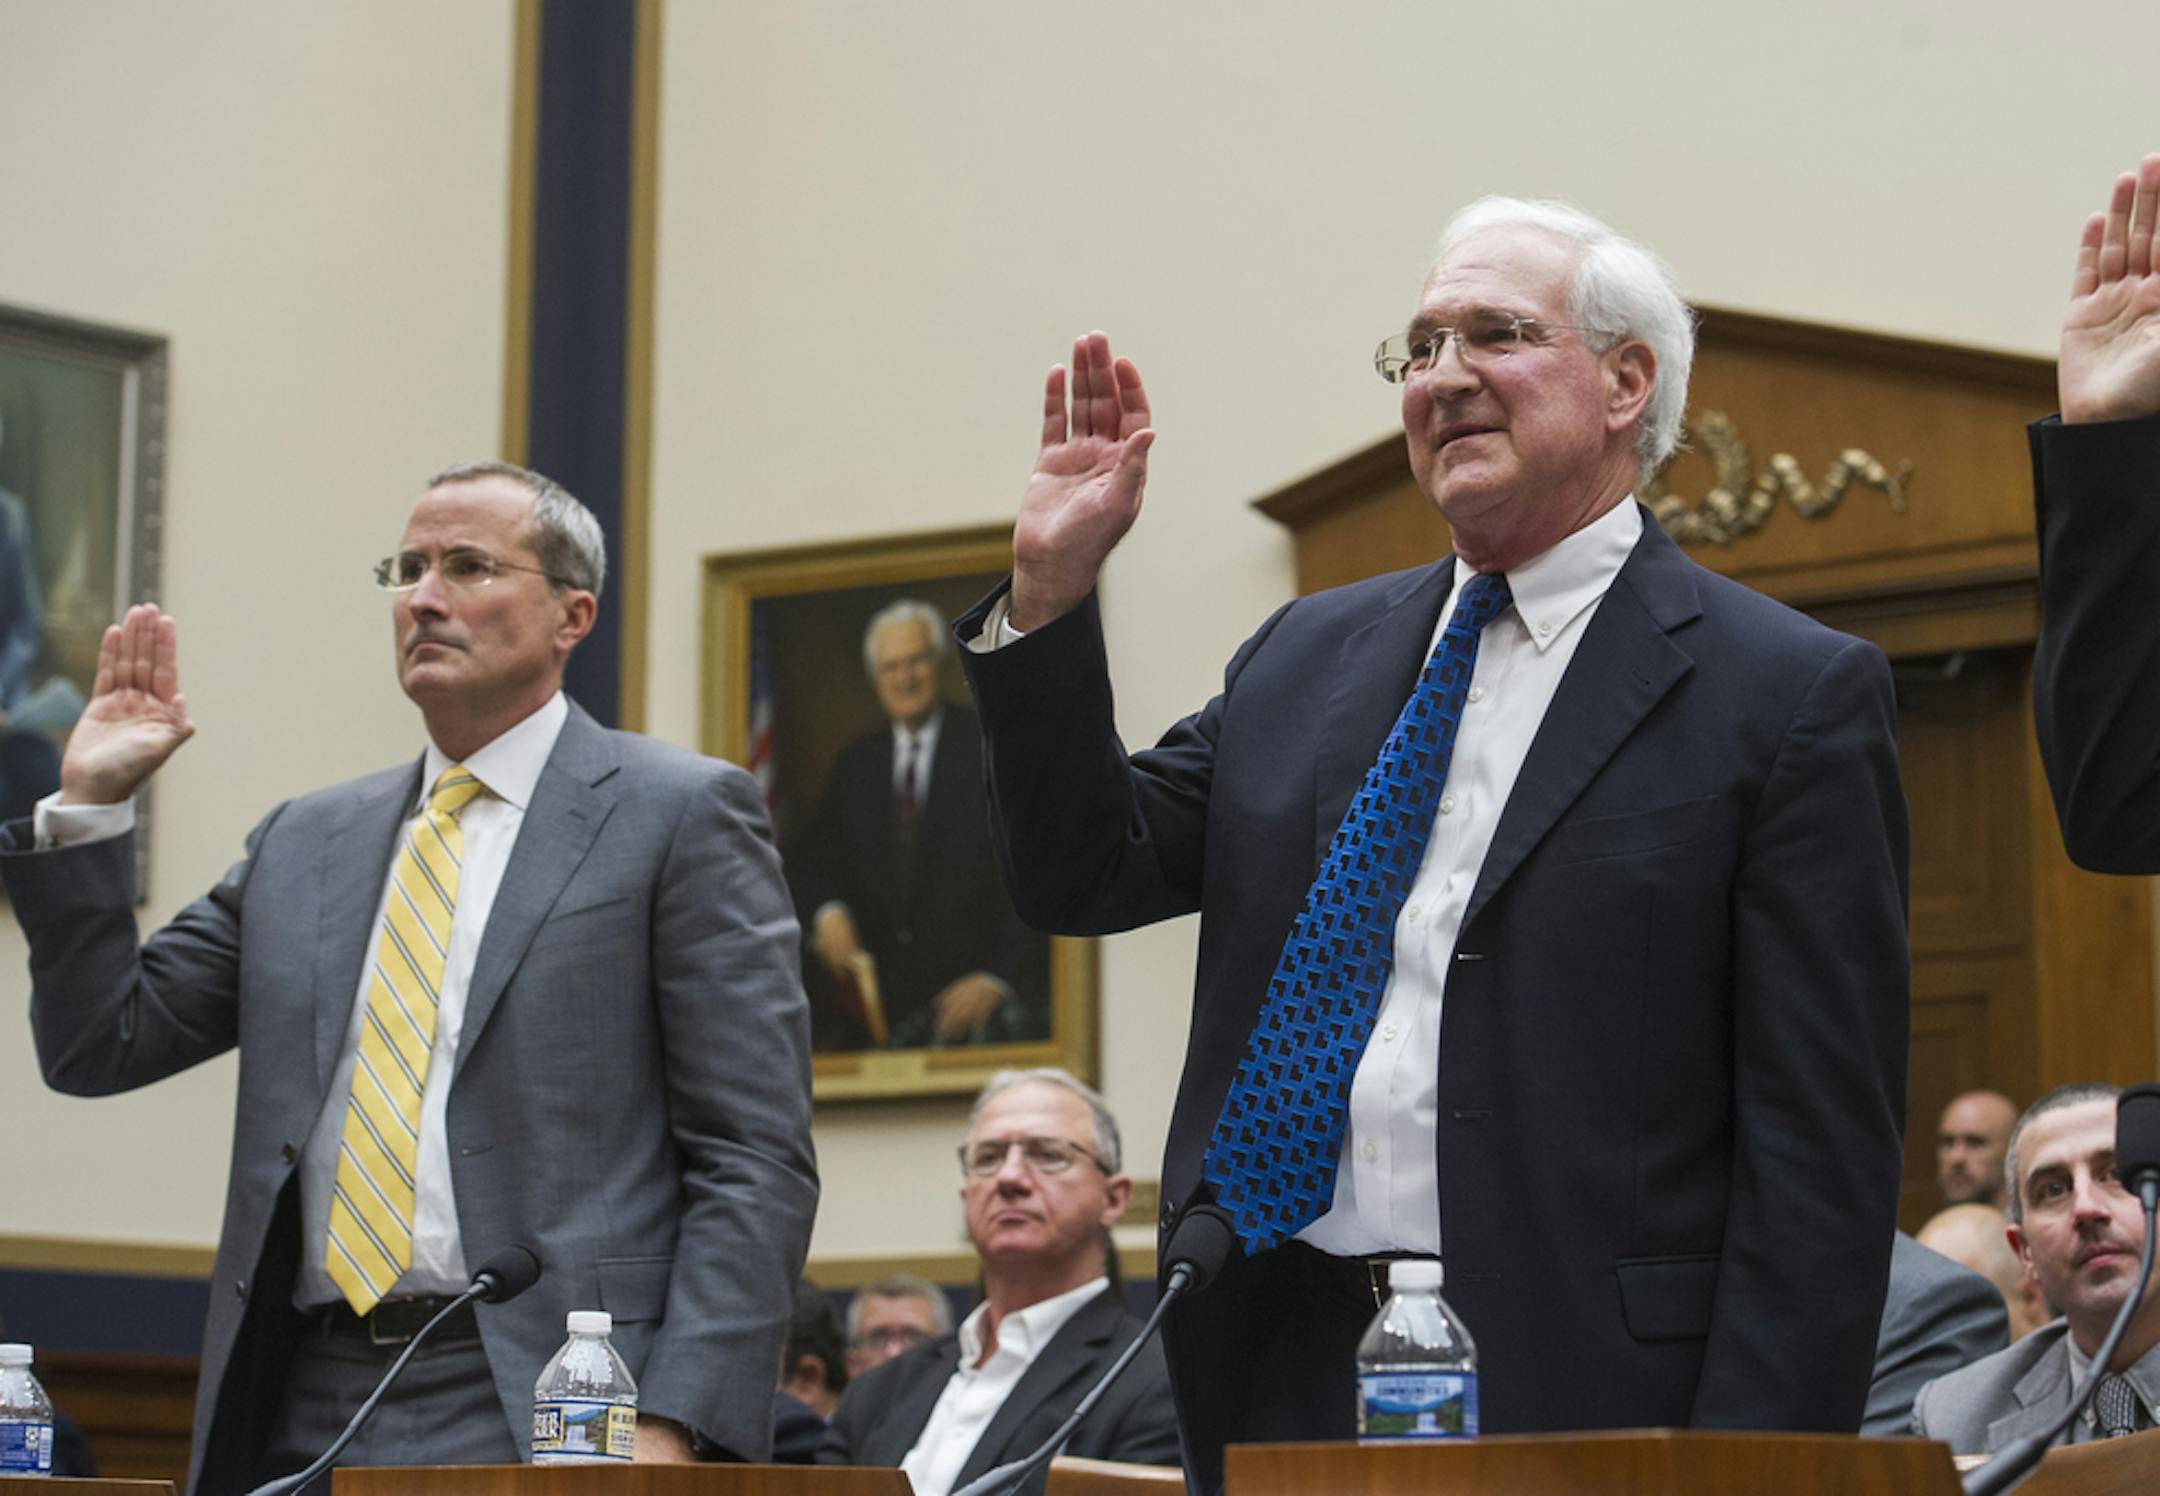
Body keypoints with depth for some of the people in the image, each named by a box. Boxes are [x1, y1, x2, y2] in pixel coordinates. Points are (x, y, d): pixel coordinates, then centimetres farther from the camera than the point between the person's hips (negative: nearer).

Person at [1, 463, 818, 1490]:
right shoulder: (306, 840, 17)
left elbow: (756, 1162, -5)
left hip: (536, 1411, -5)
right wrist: (90, 802, 7)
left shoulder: (678, 815, 1)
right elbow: (97, 1048, 16)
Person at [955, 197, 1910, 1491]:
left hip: (1575, 1390, -5)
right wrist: (1049, 591, 3)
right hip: (1280, 1383, 5)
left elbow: (1823, 1153, -8)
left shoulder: (1791, 695, -4)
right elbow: (1086, 876, 14)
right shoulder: (1308, 656, 14)